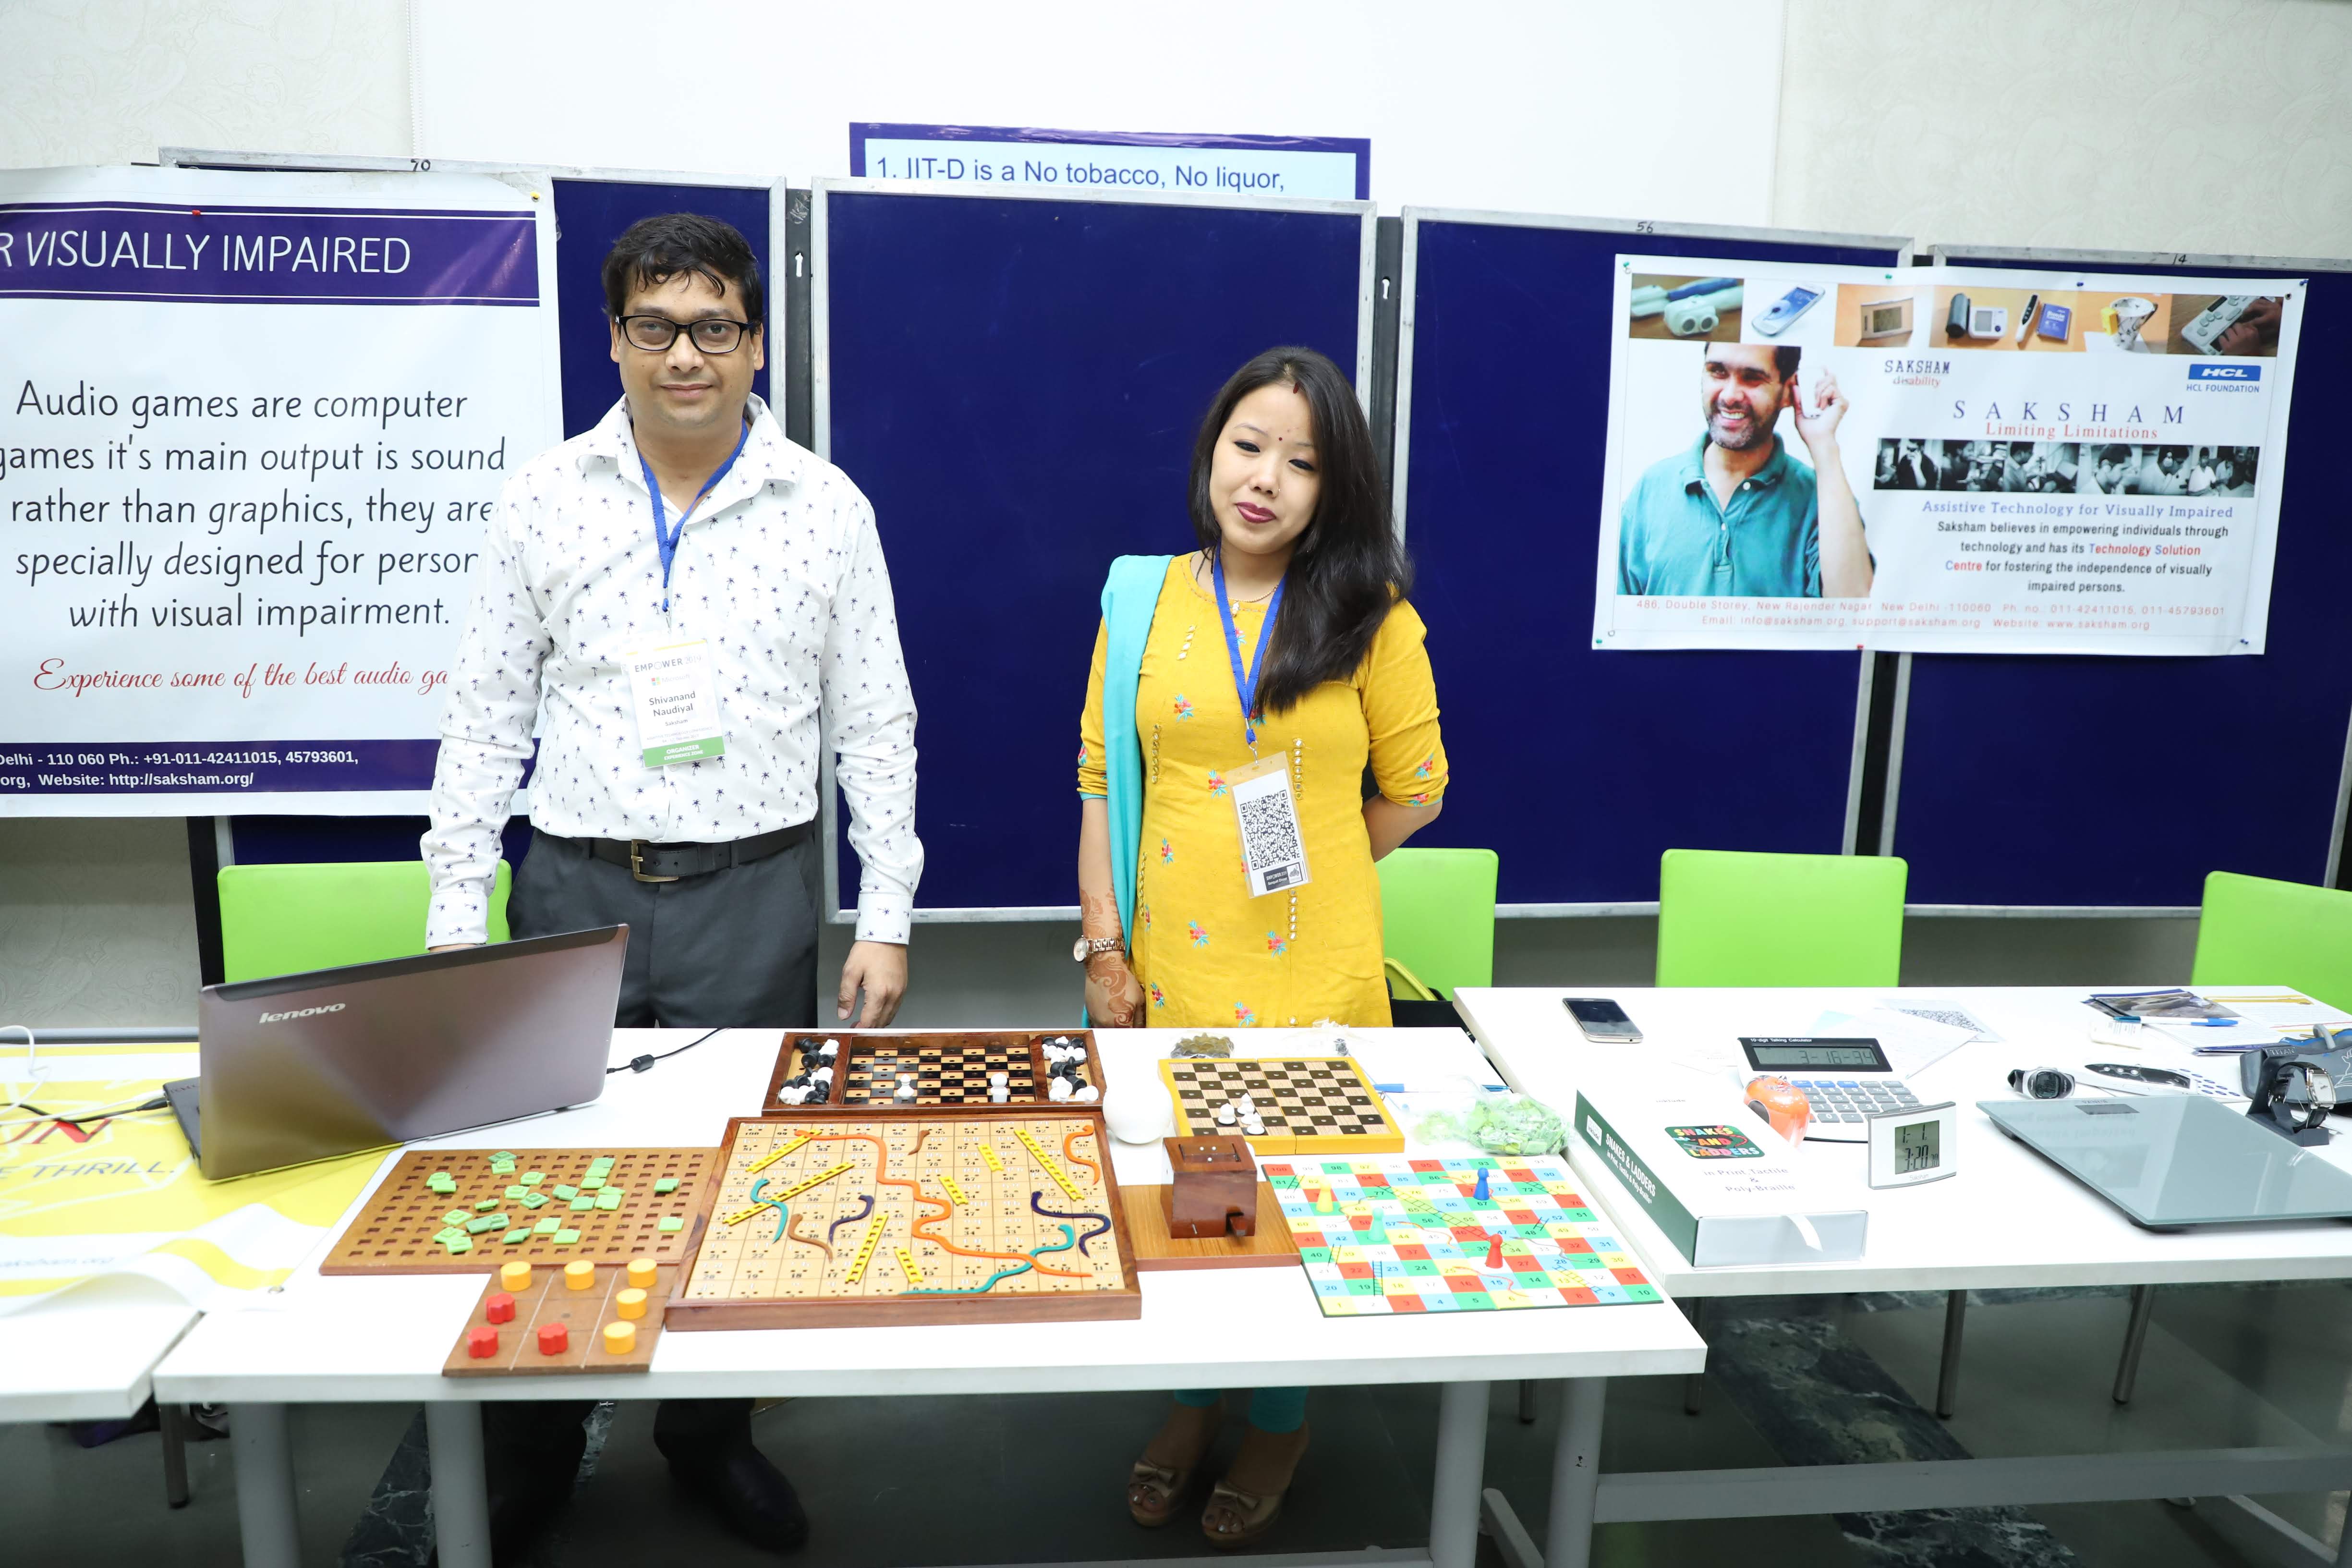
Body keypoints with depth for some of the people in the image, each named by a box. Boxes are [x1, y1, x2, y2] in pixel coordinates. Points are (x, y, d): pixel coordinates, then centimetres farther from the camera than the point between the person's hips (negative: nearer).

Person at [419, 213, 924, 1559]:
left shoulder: (827, 508, -1)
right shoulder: (546, 499, 2)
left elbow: (877, 725, 1)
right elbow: (487, 718, 5)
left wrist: (889, 918, -3)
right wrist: (458, 917, 1)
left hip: (755, 894, -1)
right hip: (576, 889, 1)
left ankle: (713, 1431, 33)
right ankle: (533, 1455, 32)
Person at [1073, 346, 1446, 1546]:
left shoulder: (1373, 617, -5)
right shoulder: (1143, 601, 0)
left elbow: (1412, 791, 3)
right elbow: (1103, 781, 2)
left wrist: (1299, 865, 1)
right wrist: (1102, 944, -1)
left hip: (1314, 968, -1)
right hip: (1172, 963, 2)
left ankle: (1279, 1423, 37)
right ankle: (1193, 1402, 41)